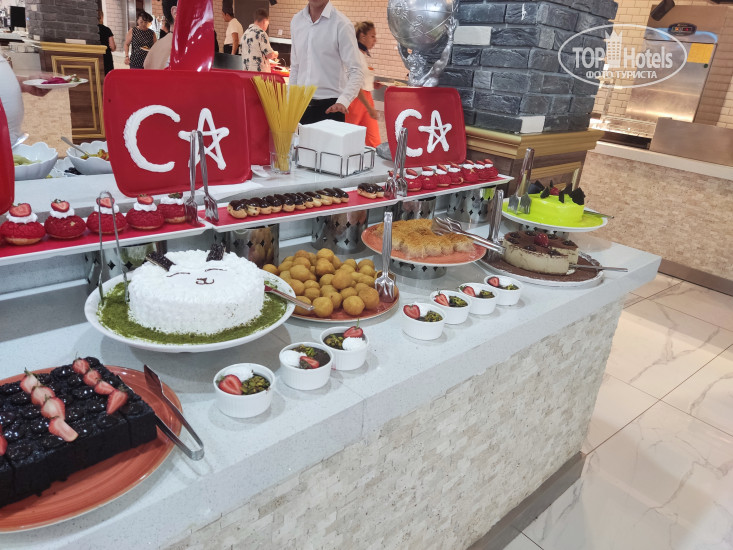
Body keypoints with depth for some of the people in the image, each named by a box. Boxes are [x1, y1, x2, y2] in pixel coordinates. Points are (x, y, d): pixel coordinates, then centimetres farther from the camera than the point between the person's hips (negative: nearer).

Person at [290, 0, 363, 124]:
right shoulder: (296, 20, 8)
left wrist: (343, 101, -30)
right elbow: (295, 67, 16)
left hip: (330, 107, -5)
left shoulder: (341, 24, -9)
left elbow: (356, 72, -14)